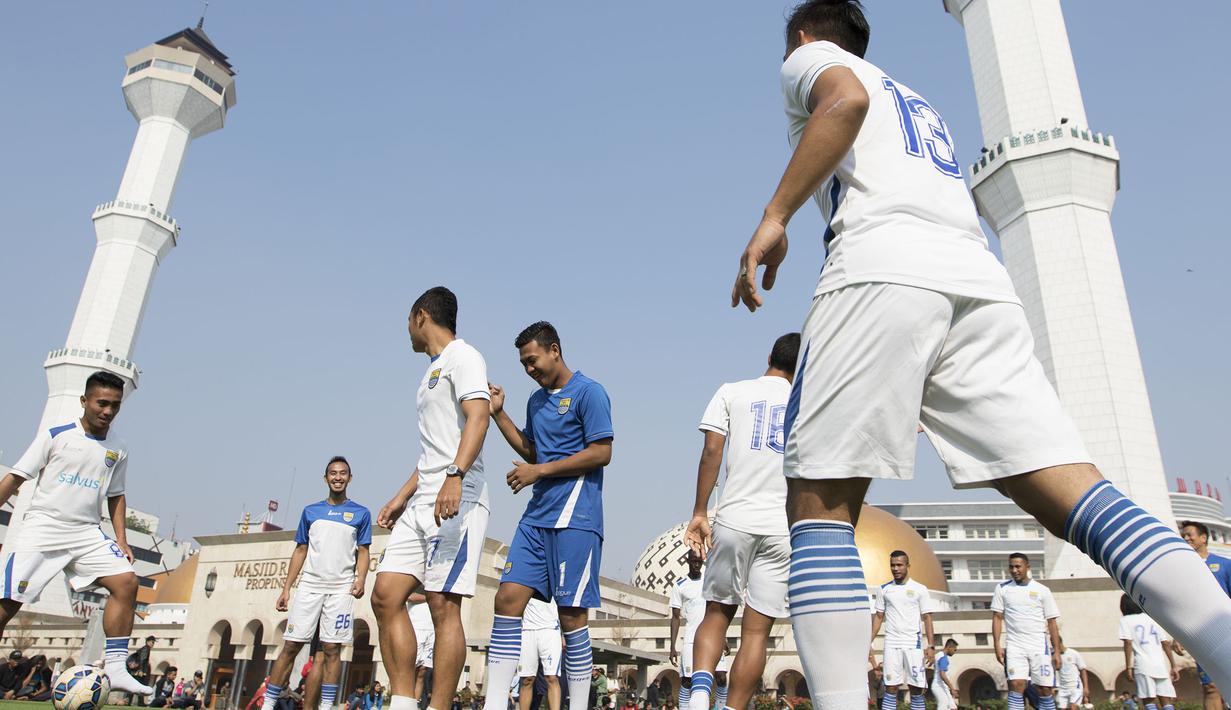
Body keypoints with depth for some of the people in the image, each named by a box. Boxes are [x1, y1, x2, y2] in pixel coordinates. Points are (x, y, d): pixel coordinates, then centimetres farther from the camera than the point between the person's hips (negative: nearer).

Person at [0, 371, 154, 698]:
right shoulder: (55, 435, -1)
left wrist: (121, 541, 8)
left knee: (126, 581, -15)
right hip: (41, 528, -3)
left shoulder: (118, 449, 10)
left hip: (87, 533, 3)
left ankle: (116, 669, -13)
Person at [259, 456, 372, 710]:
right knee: (290, 646, 0)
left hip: (341, 589, -2)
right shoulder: (310, 511, 13)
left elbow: (363, 553, 6)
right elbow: (300, 551, 14)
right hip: (309, 586, 2)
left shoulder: (361, 514, 7)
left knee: (332, 649, -3)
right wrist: (286, 588, 8)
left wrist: (361, 579, -12)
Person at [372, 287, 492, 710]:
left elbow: (478, 417, -20)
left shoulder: (462, 357, -3)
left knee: (443, 605, -10)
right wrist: (401, 497, 26)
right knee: (385, 596, 3)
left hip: (457, 500, -10)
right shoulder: (433, 371, 26)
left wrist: (454, 477, -32)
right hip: (423, 501, 10)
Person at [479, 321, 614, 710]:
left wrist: (539, 471, -11)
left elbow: (601, 453, -12)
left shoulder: (588, 392, -6)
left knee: (571, 613, -3)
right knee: (508, 598, -1)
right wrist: (498, 413, 15)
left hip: (575, 517, -7)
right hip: (536, 516, 7)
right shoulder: (536, 400, 18)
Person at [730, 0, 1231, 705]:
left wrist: (775, 216, -6)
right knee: (1079, 495, -5)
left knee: (820, 505, -7)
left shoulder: (811, 58, 21)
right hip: (982, 279, 7)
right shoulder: (919, 101, 40)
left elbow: (847, 100, -4)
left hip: (882, 269, -6)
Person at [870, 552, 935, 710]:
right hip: (891, 644, 1)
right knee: (891, 688, -1)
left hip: (914, 644, -1)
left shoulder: (920, 589, 3)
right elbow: (878, 617, 11)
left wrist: (931, 646, -7)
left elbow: (927, 618, 2)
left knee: (917, 689, 0)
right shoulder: (884, 589, 8)